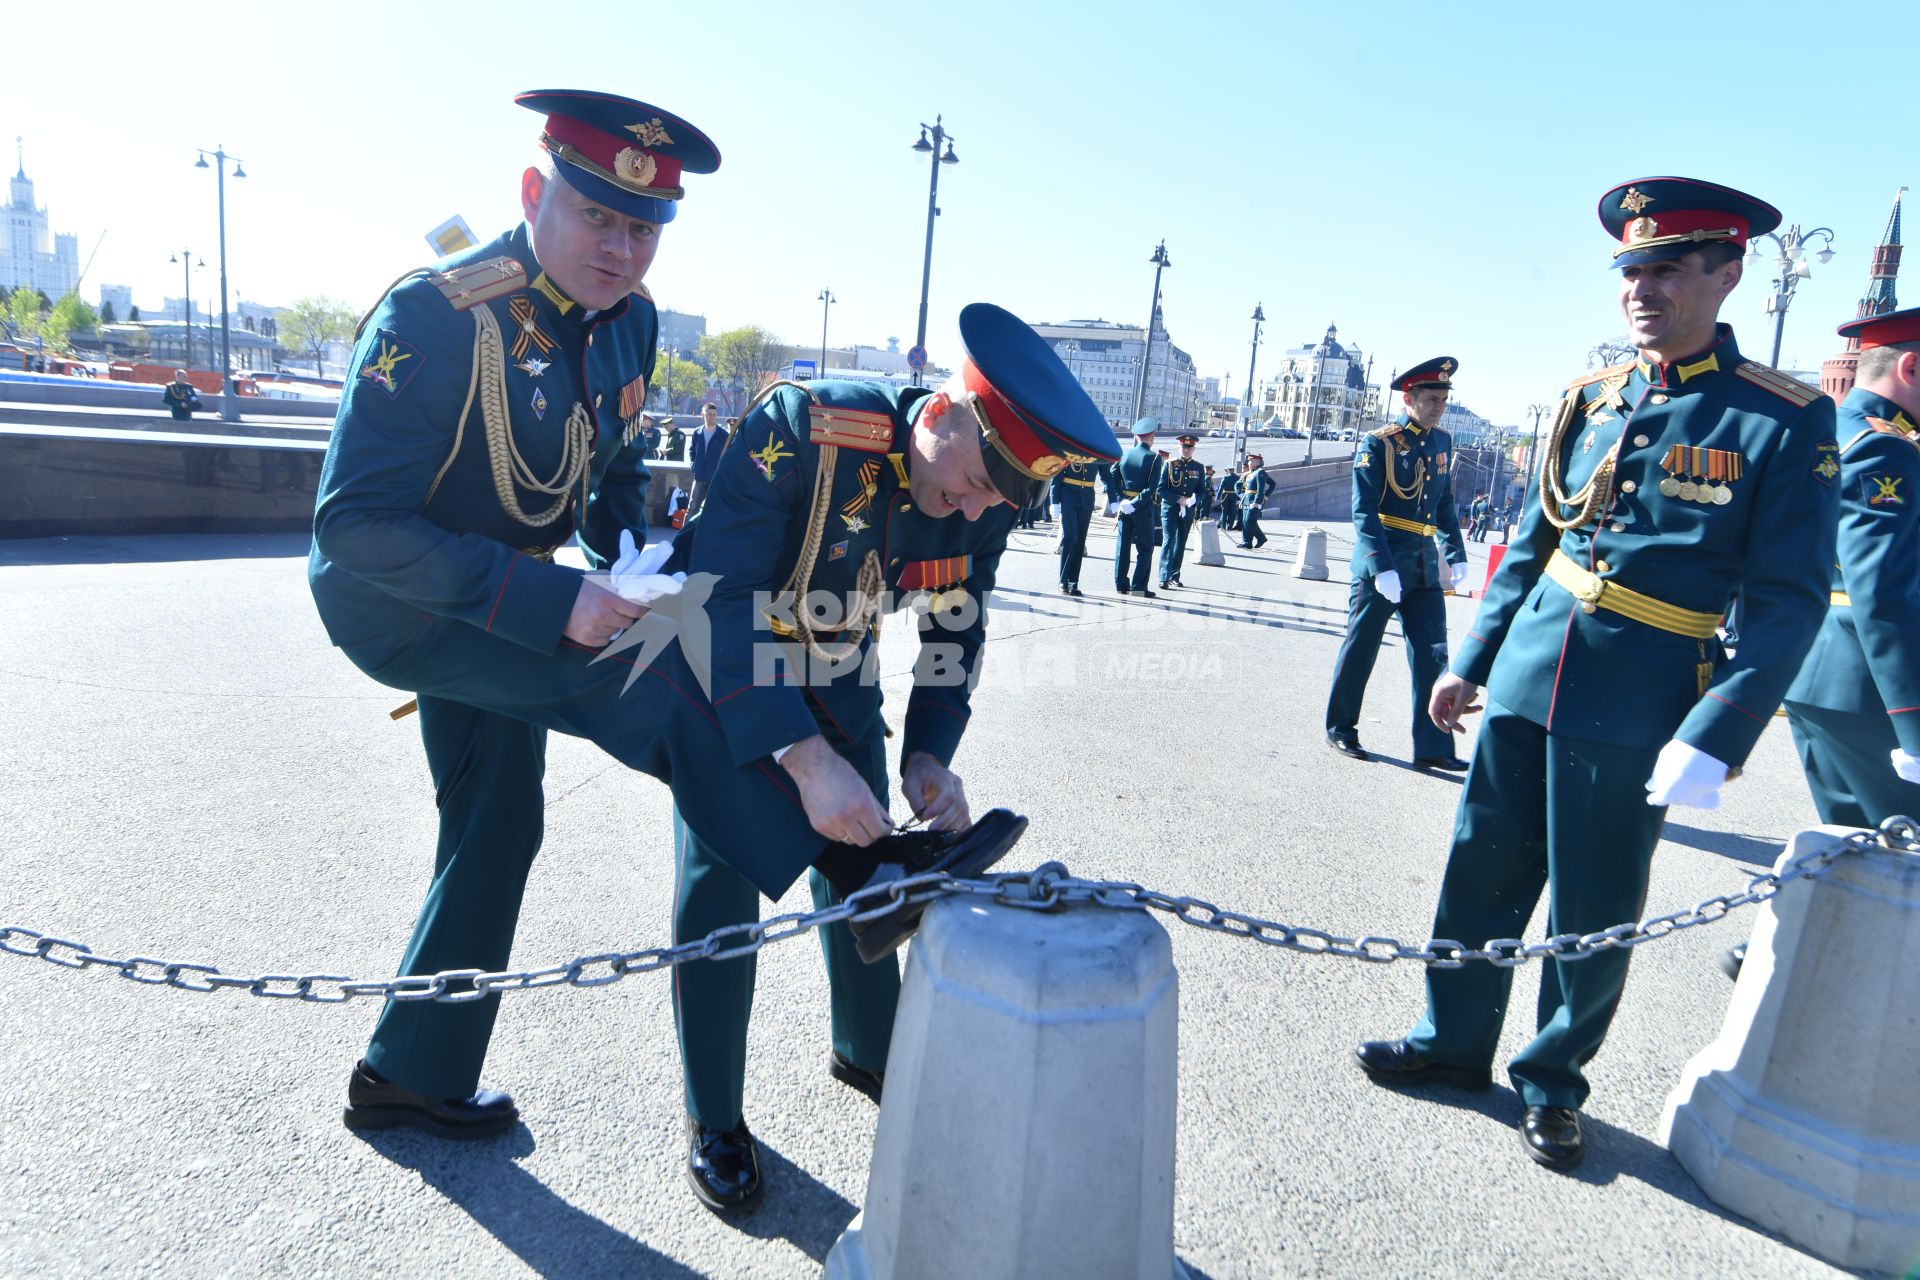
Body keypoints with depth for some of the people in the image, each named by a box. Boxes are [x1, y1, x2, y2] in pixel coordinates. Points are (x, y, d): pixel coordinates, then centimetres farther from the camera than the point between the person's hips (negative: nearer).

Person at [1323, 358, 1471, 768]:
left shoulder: (1442, 442, 10)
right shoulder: (1378, 443, -9)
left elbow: (1445, 505, 19)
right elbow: (1364, 512, -15)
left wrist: (1456, 555, 11)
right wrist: (1381, 567, -23)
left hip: (1425, 566, 6)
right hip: (1379, 564, -6)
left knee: (1432, 656, 2)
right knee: (1360, 651, 6)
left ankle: (1433, 747, 6)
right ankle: (1340, 730, 21)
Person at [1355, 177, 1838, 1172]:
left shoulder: (1784, 420, -7)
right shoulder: (1589, 400, 6)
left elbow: (1790, 600, -10)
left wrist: (1712, 738, -19)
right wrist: (1471, 659, 11)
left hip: (1633, 713, -4)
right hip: (1527, 681, 5)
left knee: (1593, 914, 9)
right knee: (1482, 875, 14)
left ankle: (1552, 1083, 31)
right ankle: (1453, 1043, 34)